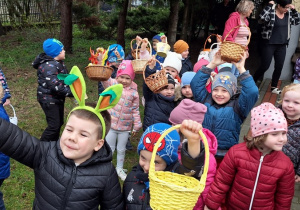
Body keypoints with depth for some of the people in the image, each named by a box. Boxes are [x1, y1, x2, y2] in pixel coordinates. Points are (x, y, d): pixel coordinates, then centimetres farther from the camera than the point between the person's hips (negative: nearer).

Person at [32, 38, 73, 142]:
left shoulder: (58, 63, 9)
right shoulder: (49, 66, -23)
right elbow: (55, 86, -30)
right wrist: (72, 93, -27)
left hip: (58, 98, 10)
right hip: (49, 99, -10)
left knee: (59, 123, 15)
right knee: (54, 125, -9)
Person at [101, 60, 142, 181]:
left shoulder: (134, 93, -4)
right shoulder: (112, 85, -6)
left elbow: (135, 110, 2)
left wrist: (136, 126, 4)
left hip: (125, 127, 1)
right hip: (111, 124, -1)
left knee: (121, 149, 17)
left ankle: (119, 169, 38)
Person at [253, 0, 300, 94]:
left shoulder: (288, 13, 5)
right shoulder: (270, 12, -14)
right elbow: (262, 18, -33)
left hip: (282, 45, 6)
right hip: (269, 44, -6)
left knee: (279, 67, 9)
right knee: (265, 66, -3)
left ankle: (274, 87, 23)